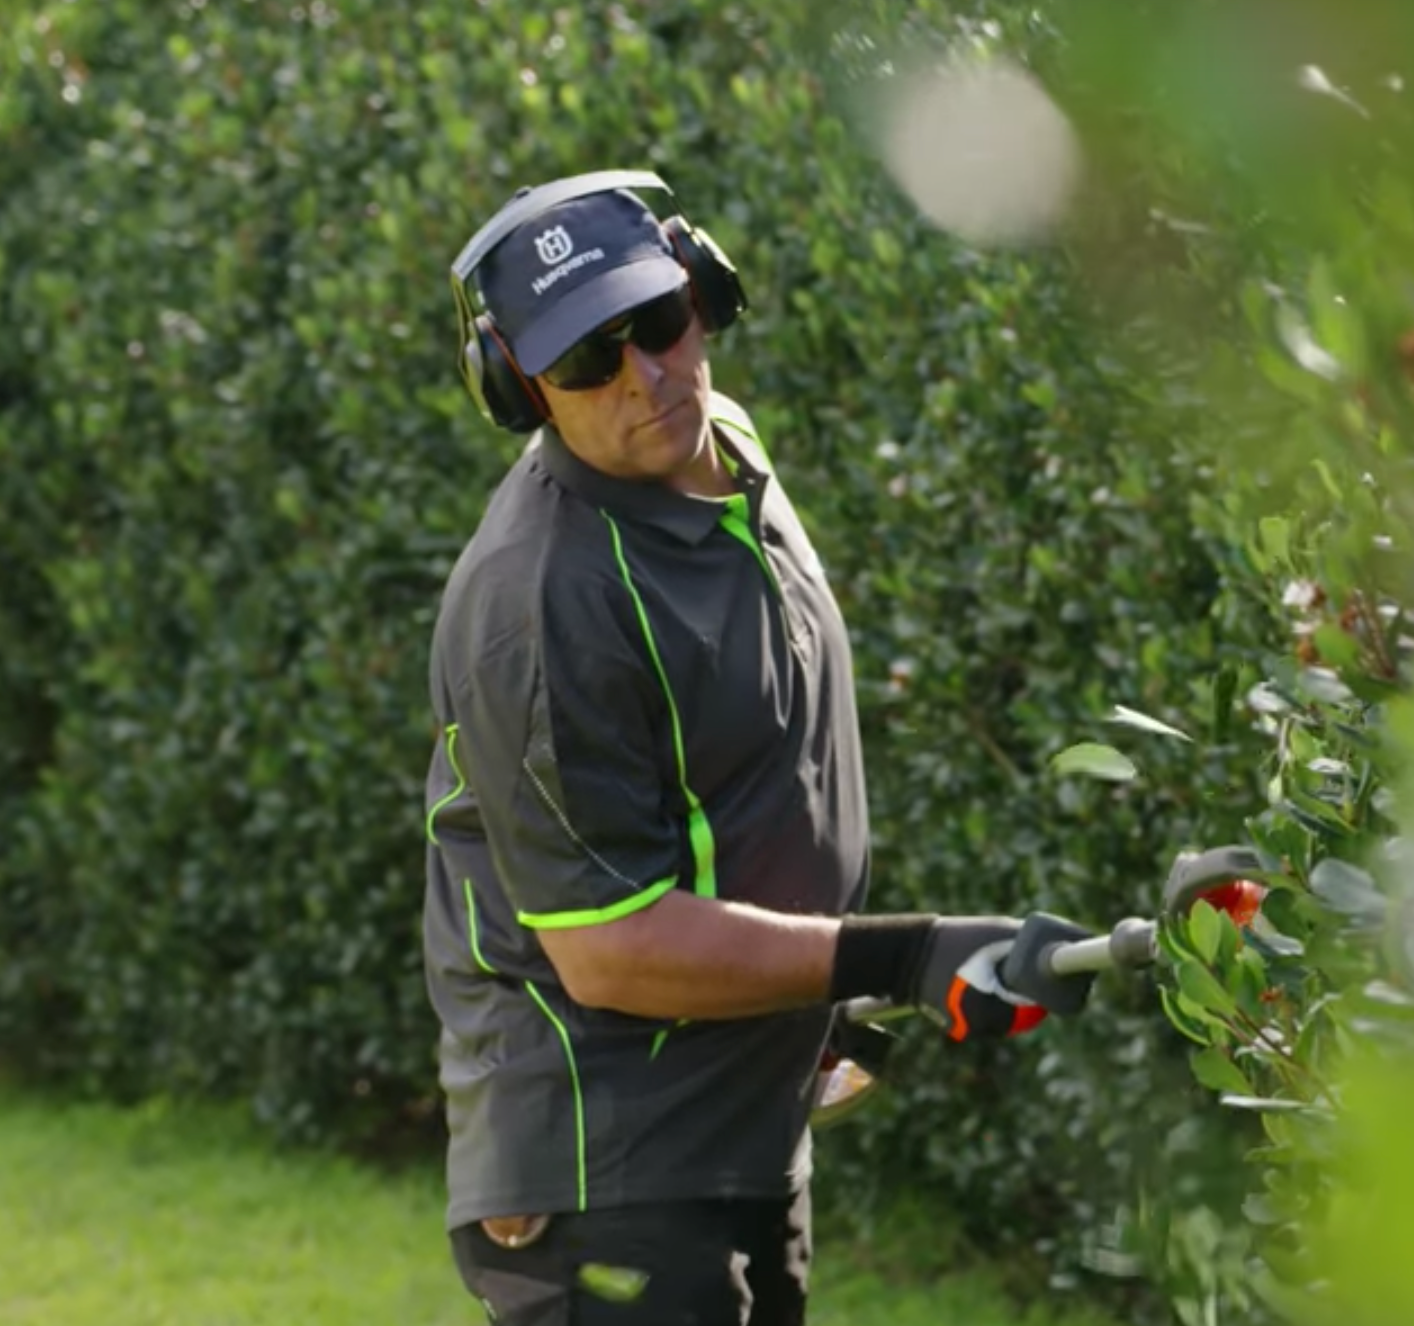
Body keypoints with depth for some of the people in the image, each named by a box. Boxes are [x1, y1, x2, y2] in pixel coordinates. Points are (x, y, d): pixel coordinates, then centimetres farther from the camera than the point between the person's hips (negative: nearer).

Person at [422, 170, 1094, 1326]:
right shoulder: (541, 603, -25)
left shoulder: (729, 452, 6)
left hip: (752, 1132, 10)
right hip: (601, 1177, -9)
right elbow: (607, 946, -24)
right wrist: (899, 960, -25)